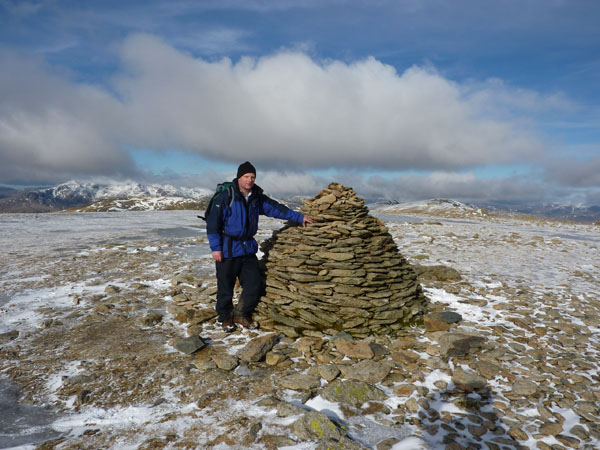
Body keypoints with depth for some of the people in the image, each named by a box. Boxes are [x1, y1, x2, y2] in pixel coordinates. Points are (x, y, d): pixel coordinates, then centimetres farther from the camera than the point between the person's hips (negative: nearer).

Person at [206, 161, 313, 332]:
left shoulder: (257, 198, 6)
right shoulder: (226, 196, -13)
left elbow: (276, 208, 13)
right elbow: (213, 222, -12)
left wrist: (299, 217, 11)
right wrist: (215, 247, -14)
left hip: (248, 248, 6)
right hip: (227, 250, -5)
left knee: (253, 284, 6)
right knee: (225, 286, 6)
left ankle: (242, 315, 26)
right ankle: (225, 318, 27)